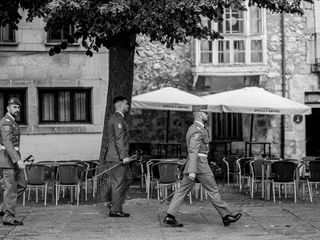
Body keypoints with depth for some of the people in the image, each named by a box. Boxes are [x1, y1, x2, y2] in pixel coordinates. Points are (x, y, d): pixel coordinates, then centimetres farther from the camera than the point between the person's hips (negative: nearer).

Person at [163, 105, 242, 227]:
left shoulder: (192, 128, 19)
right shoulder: (198, 130, -13)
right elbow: (193, 150, -22)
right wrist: (192, 171, -28)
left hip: (191, 164, 10)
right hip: (199, 163, -10)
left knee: (182, 190, 3)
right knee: (212, 190, -2)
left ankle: (170, 216, -2)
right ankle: (226, 216, 6)